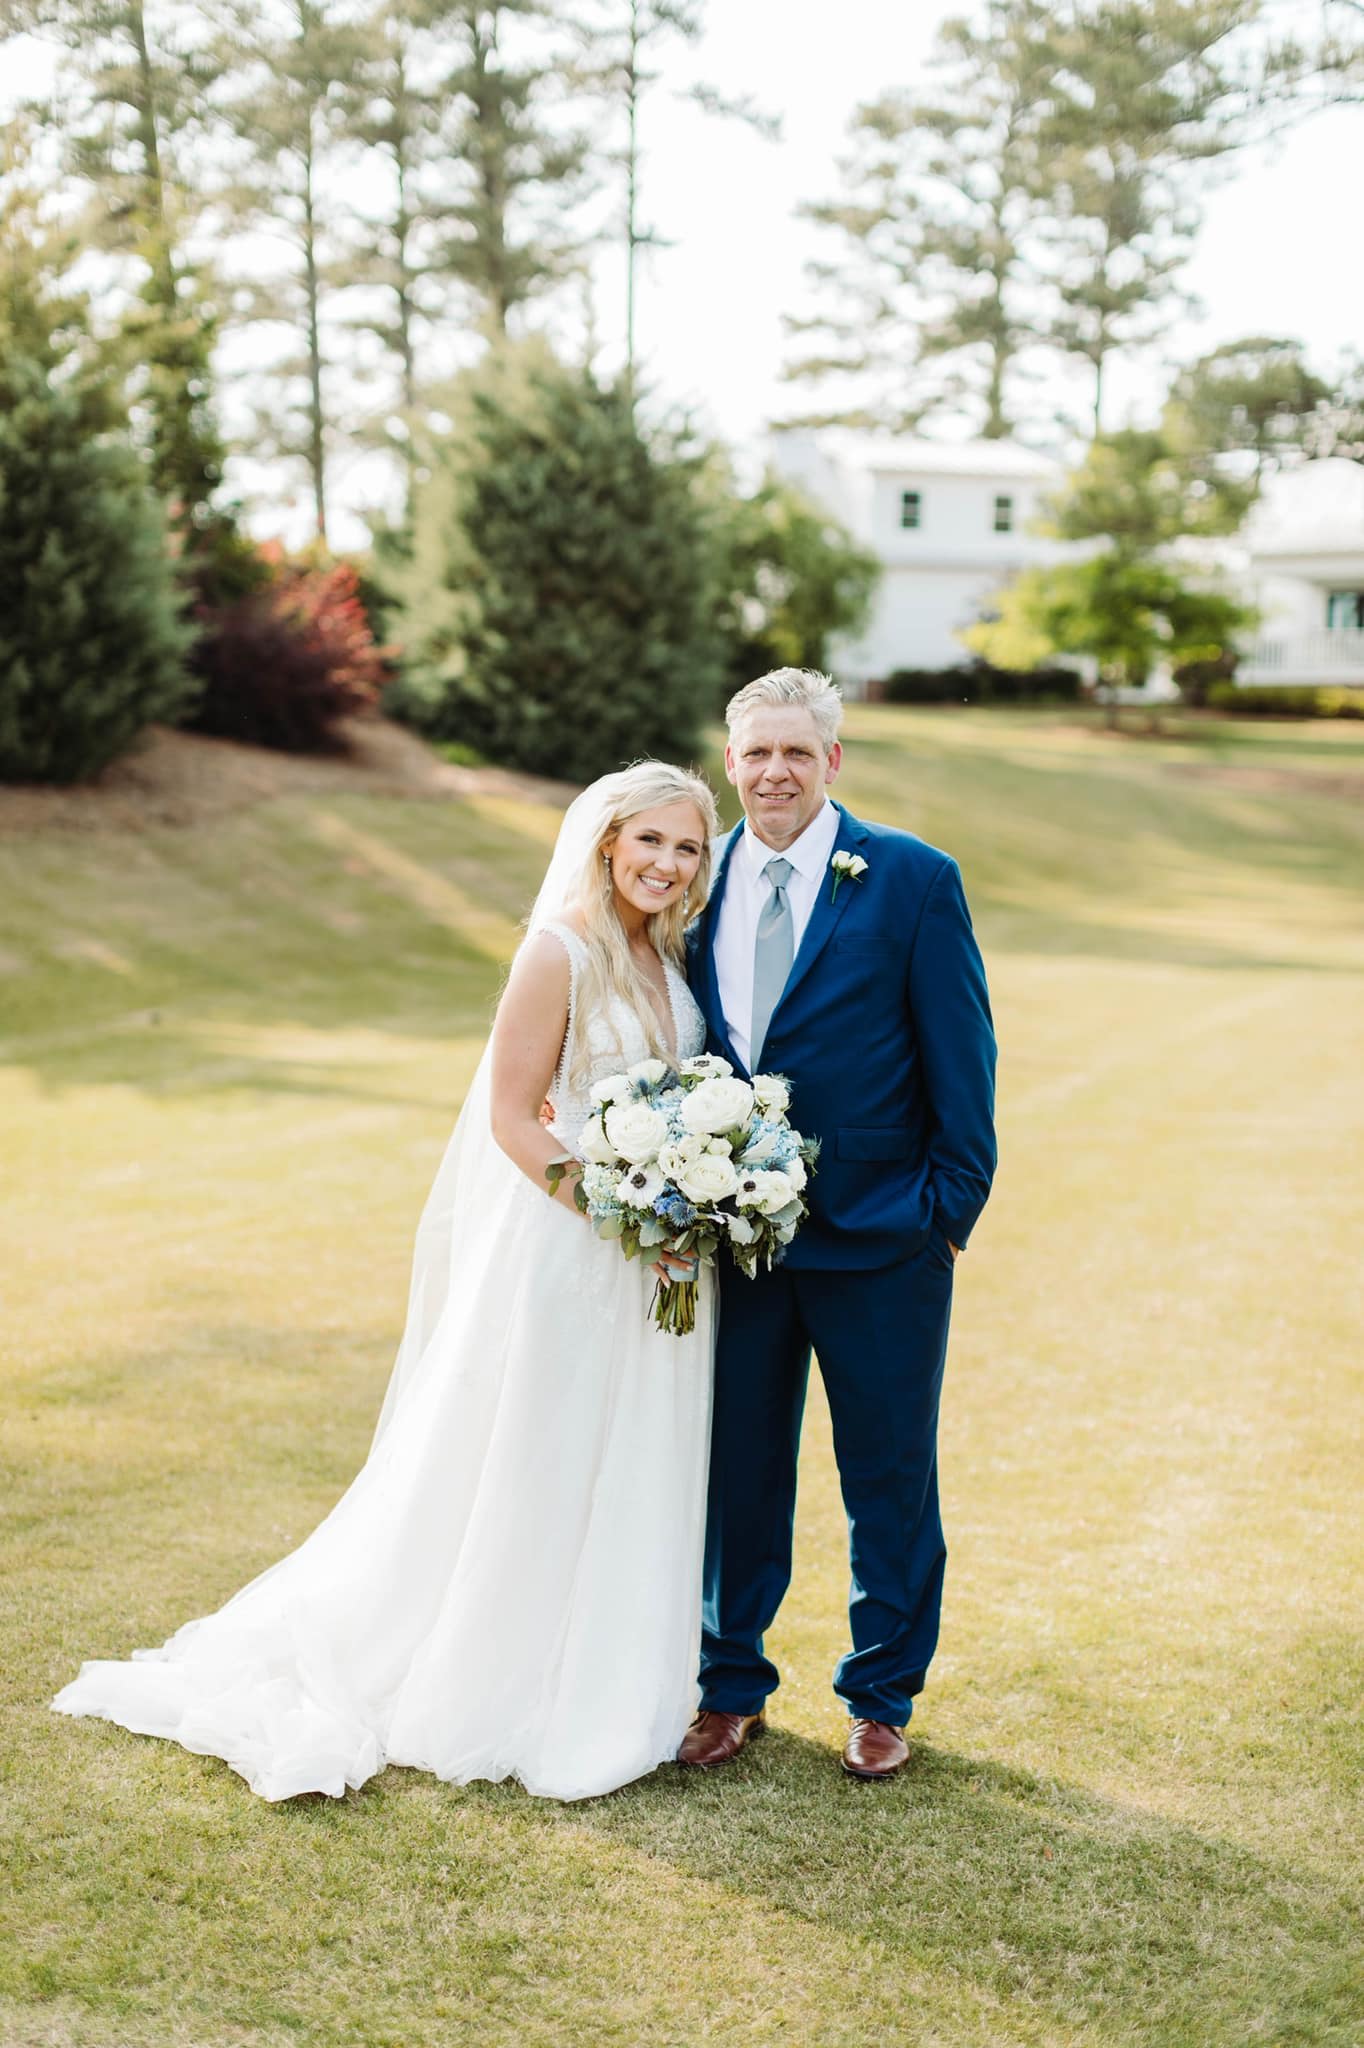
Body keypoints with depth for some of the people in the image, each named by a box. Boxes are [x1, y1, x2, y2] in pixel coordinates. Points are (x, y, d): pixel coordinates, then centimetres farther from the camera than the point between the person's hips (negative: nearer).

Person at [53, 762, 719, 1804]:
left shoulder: (673, 955, 6)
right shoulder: (560, 952, -16)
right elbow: (511, 1118, -16)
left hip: (658, 1261, 7)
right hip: (564, 1244, -7)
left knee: (632, 1480, 16)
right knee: (529, 1475, 6)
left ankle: (611, 1692, 31)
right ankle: (501, 1699, 23)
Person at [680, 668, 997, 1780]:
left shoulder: (913, 878, -7)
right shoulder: (701, 882, 5)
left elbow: (961, 1055, -6)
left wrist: (952, 1209, -7)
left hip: (880, 1237, -3)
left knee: (889, 1476, 10)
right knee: (738, 1467, 13)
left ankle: (882, 1698, 27)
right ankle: (732, 1686, 30)